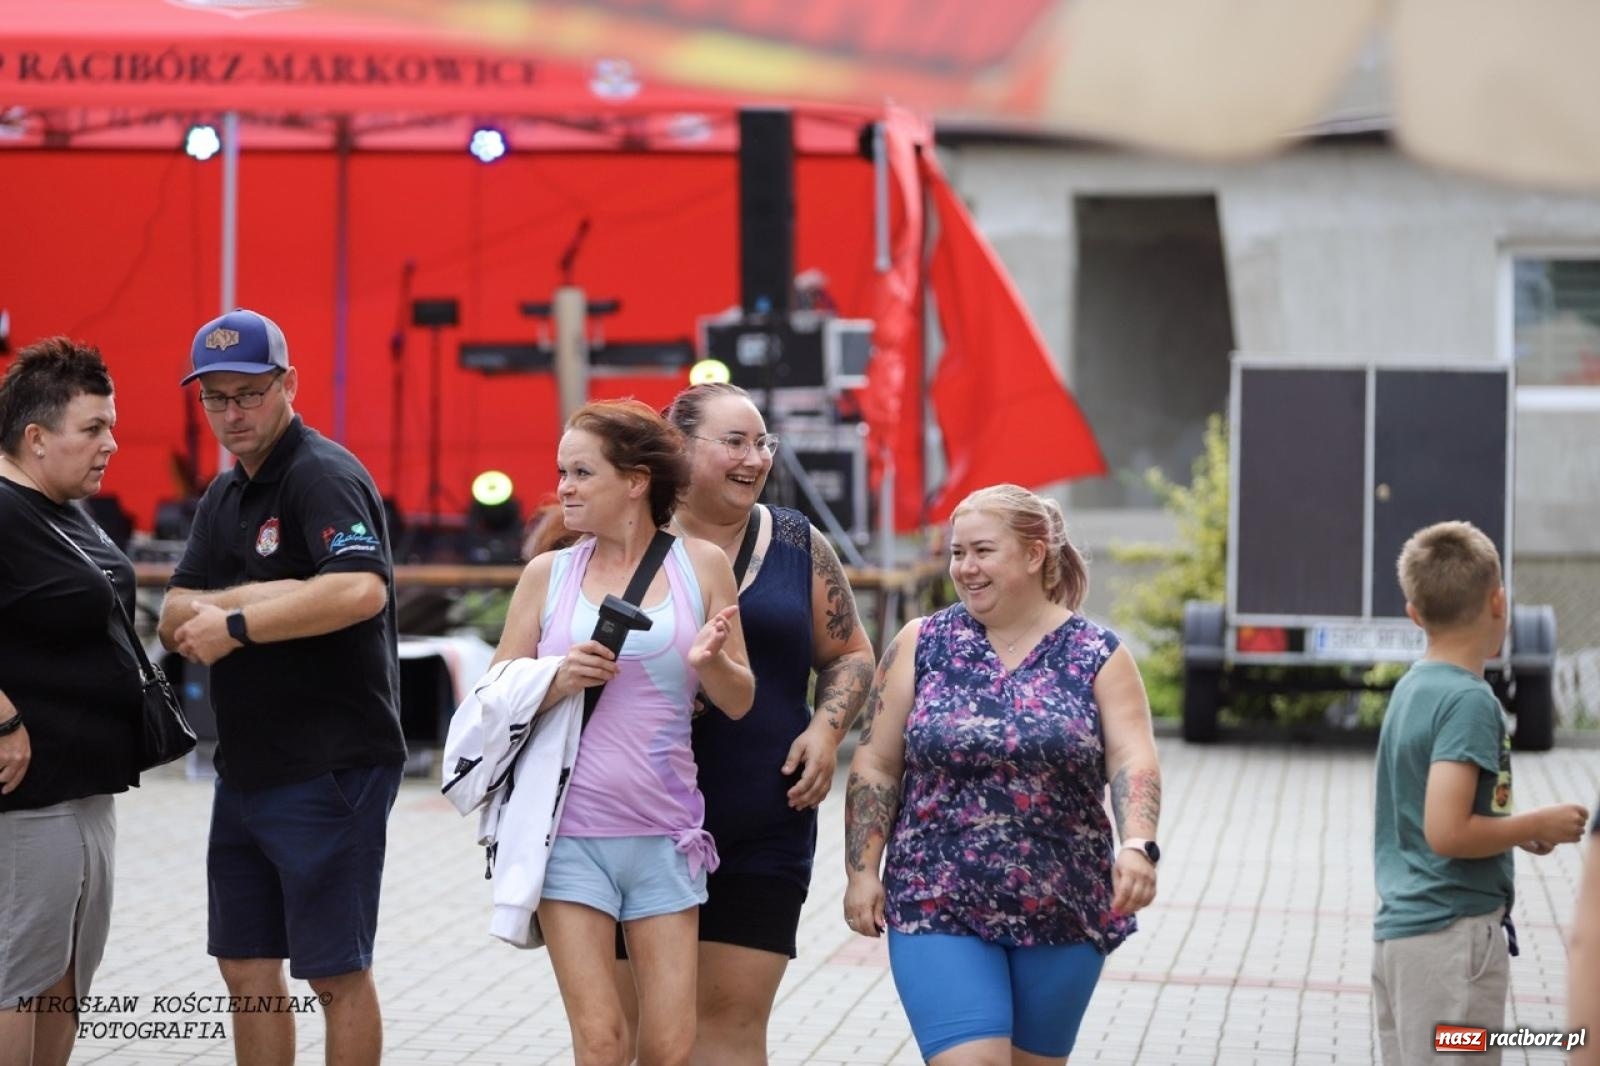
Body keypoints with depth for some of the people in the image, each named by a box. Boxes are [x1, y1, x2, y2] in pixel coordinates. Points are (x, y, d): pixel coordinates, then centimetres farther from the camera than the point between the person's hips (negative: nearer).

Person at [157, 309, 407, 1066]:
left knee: (336, 975, -1)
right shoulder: (223, 497, 14)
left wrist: (235, 624, -23)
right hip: (245, 769, 9)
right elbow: (176, 622, 6)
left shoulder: (324, 477, -13)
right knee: (248, 968, 13)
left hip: (329, 769, -9)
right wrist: (259, 597, -14)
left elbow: (360, 590, -31)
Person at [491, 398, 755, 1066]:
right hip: (569, 831, -1)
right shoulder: (547, 574, 5)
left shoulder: (701, 565, 4)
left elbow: (739, 702, 8)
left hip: (664, 834, 1)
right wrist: (556, 682, -13)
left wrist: (709, 662, -13)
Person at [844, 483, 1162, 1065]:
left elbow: (1134, 762, -8)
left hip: (1064, 910, 1)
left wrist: (1138, 845, -26)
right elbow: (875, 764, 4)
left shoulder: (1097, 655, 1)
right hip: (939, 907, -1)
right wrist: (862, 871, -2)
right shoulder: (922, 644, 2)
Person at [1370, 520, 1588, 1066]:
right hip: (1452, 934, -9)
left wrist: (1515, 828, 15)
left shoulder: (1411, 688, 12)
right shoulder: (1470, 700, -15)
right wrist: (1538, 825, -9)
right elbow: (1446, 833, -22)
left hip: (1398, 929, 9)